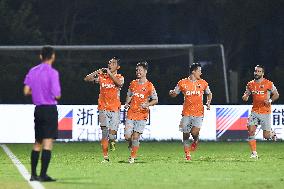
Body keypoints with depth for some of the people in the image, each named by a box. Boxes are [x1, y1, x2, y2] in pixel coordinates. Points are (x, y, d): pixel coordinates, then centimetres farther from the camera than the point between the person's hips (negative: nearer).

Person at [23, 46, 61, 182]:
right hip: (50, 109, -6)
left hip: (38, 109, 6)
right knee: (48, 143, -6)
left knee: (37, 143, 15)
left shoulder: (33, 71, 6)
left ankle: (33, 174, 14)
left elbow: (26, 91, 8)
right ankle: (43, 175, -11)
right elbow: (57, 95, -13)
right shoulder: (52, 72, -11)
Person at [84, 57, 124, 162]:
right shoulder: (102, 76, 9)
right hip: (103, 108, 1)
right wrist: (97, 72, -3)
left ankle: (112, 140, 29)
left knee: (112, 134, -8)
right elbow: (87, 79, 6)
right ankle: (105, 157, -2)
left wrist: (110, 73, -15)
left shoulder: (119, 77, 4)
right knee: (104, 132, -7)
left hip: (115, 110, -1)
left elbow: (119, 83, -20)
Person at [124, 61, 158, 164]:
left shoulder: (149, 86, -5)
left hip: (142, 114, -3)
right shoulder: (133, 83, 8)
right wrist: (127, 103, 2)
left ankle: (132, 157, 7)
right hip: (131, 113, 3)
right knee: (127, 136, -5)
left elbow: (155, 100, 0)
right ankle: (131, 144, 30)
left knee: (135, 137, -7)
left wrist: (147, 104, -17)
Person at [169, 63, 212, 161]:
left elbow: (209, 94, 21)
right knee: (185, 134, 3)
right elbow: (174, 94, 10)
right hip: (186, 112, 0)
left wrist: (208, 102, 3)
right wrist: (171, 93, -14)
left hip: (198, 113, 0)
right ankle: (187, 155, 17)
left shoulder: (203, 83, 5)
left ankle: (195, 141, 19)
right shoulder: (182, 83, 0)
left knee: (195, 132, -17)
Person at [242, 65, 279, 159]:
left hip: (265, 112, -3)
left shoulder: (268, 84, -7)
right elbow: (246, 96, 15)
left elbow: (276, 94, 2)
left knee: (266, 136, -1)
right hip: (255, 111, 3)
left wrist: (270, 100, -16)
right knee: (251, 131, -13)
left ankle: (272, 133, 36)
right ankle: (254, 153, -5)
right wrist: (245, 97, -9)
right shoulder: (250, 84, 5)